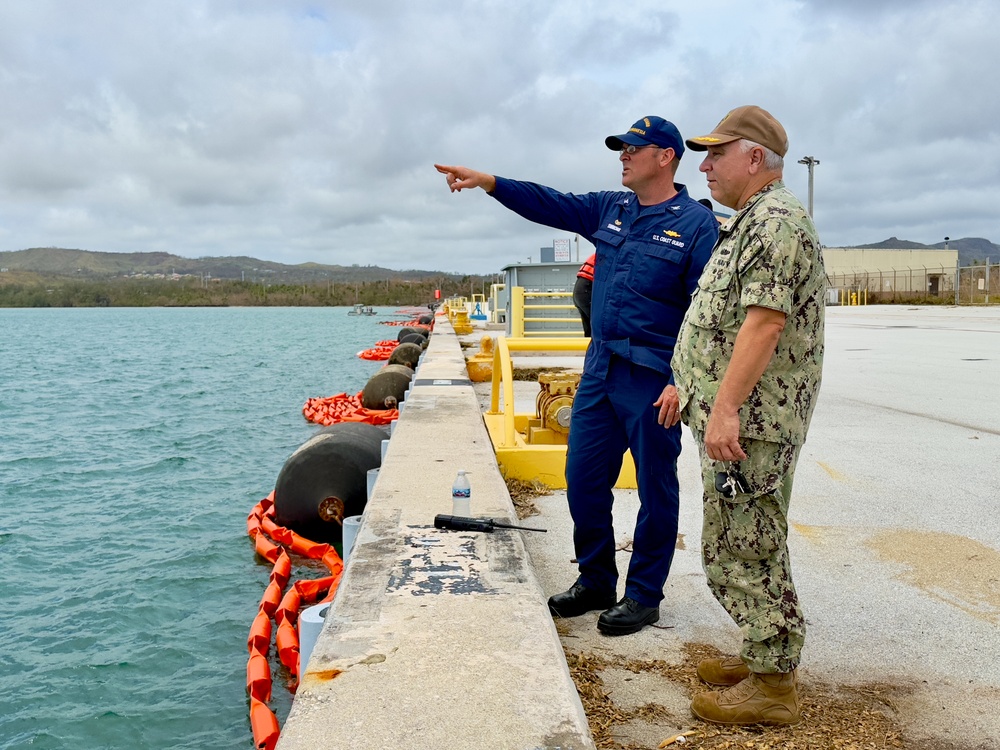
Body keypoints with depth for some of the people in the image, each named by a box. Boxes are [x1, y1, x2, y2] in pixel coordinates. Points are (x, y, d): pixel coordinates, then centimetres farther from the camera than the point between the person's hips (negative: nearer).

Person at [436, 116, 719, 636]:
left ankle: (644, 596, 19)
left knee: (655, 489, 5)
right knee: (584, 479, 11)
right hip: (599, 369, 7)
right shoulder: (609, 210, 13)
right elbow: (549, 204, 11)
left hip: (653, 379, -6)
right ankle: (596, 582, 27)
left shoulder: (695, 224, -7)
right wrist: (487, 182, -1)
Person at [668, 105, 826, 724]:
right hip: (737, 415, 11)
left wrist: (725, 407, -28)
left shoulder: (776, 219, -14)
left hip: (749, 420, -11)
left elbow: (764, 322, -24)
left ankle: (773, 686, 7)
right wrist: (696, 392, 25)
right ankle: (764, 657, 29)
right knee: (744, 547, 17)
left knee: (746, 551, -4)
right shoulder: (753, 221, 20)